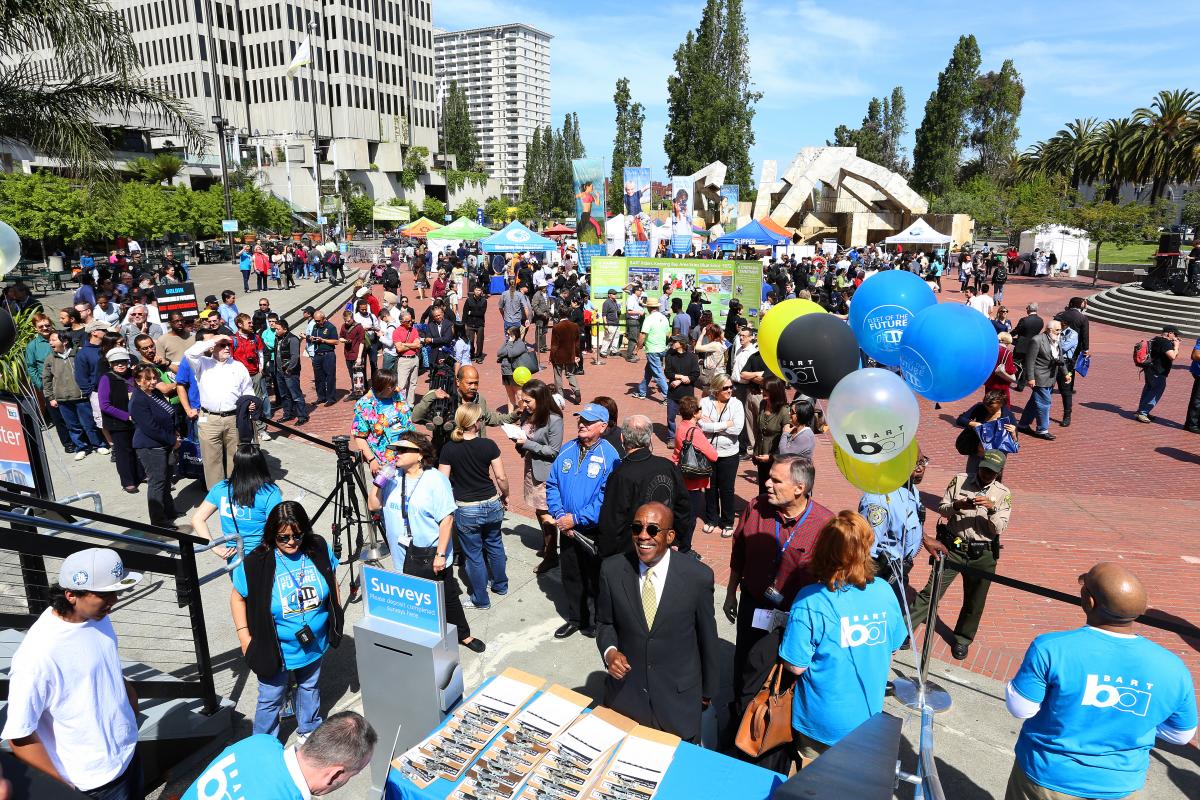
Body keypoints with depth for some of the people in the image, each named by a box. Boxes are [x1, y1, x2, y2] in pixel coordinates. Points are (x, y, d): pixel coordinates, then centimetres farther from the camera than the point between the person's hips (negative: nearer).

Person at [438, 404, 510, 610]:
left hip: (466, 510, -2)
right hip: (492, 505, 2)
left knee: (473, 554, 13)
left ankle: (481, 599, 26)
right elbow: (501, 477, -8)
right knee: (495, 545, 25)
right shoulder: (488, 445, -11)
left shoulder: (449, 448, -11)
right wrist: (505, 496, 11)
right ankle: (500, 585, 42)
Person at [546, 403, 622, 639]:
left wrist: (576, 518, -20)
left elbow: (606, 498, -21)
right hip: (567, 529, 5)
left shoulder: (609, 456, -16)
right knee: (571, 576, 20)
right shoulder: (567, 449, 1)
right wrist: (559, 515, -10)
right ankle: (576, 618, 40)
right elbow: (552, 485, 4)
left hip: (595, 531, -5)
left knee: (596, 579, 11)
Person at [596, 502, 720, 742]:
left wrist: (708, 691, 8)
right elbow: (604, 622, 3)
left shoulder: (698, 576, -17)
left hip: (679, 697, -1)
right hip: (624, 692, 1)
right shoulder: (612, 570, -13)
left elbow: (707, 637, -4)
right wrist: (609, 651, -17)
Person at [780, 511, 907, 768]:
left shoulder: (811, 601, -26)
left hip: (821, 722, -4)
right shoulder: (884, 592, -13)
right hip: (867, 717, 4)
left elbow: (796, 666, -20)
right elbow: (891, 651, 2)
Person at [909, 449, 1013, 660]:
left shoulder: (1003, 494, 1)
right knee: (931, 591, -4)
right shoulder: (960, 480, 0)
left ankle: (962, 639, 33)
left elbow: (999, 529, -5)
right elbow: (941, 509, 1)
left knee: (974, 601, 12)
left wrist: (992, 509, -22)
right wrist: (957, 506, -19)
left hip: (982, 555, 1)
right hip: (952, 547, -1)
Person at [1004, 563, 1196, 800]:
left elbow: (1020, 708, -18)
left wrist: (1028, 678, 0)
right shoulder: (1172, 669, -15)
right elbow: (1182, 734, 2)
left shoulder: (1051, 648, -28)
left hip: (1047, 777, -3)